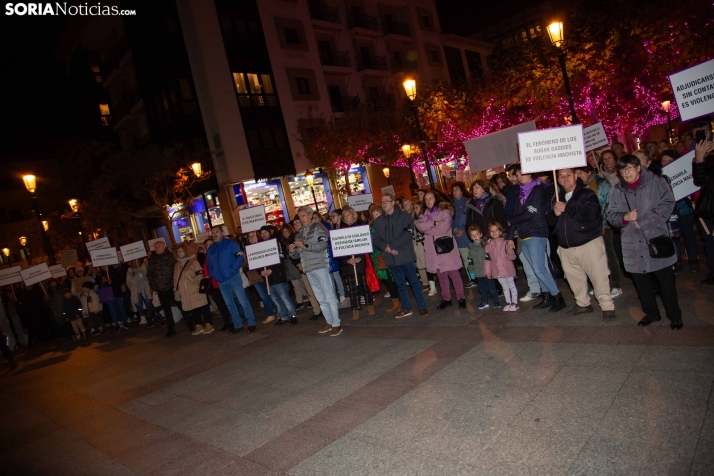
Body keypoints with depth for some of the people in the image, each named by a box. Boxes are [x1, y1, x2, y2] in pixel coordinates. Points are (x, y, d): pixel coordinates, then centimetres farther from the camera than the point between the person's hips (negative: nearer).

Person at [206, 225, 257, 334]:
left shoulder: (230, 243, -4)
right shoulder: (211, 248, 12)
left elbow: (240, 257, -10)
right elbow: (209, 263, 19)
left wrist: (233, 270, -17)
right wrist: (213, 275, 5)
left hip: (233, 278, -6)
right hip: (221, 281, 6)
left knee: (243, 301, -4)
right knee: (230, 304, 11)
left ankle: (251, 323, 5)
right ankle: (238, 325, 20)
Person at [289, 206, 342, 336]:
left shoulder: (318, 227, 1)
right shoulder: (299, 233, 19)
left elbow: (323, 244, -13)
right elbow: (297, 255, 20)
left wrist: (305, 246, -20)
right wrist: (293, 251, -3)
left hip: (321, 266, -6)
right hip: (309, 269, 6)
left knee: (330, 297, -4)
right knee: (321, 299, 9)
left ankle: (336, 324, 0)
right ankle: (329, 322, 18)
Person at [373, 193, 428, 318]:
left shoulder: (403, 216, -5)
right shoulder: (378, 220, 8)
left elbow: (407, 234, -15)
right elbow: (375, 238, 4)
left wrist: (392, 245, -19)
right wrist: (385, 247, -14)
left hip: (405, 255, -4)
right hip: (391, 258, 4)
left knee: (414, 281, 3)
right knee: (400, 284, 14)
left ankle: (422, 307, 15)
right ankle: (406, 308, 25)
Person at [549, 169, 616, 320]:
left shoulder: (587, 193, -4)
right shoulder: (558, 198, 16)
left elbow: (591, 213, -21)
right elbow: (551, 221, 14)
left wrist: (567, 208, -18)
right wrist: (555, 213, -8)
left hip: (589, 242, -6)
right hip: (566, 247, 6)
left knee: (599, 276, -5)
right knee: (574, 277, 11)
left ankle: (607, 307, 6)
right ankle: (583, 303, 29)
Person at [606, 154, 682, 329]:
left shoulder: (656, 182, 0)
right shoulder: (617, 190, 9)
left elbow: (667, 204, -9)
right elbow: (611, 215, 8)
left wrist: (644, 221, -16)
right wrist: (625, 217, -12)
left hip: (656, 238, -3)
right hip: (633, 244, 3)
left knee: (666, 279, 3)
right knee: (640, 280, 11)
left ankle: (674, 315, 19)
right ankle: (651, 312, 28)